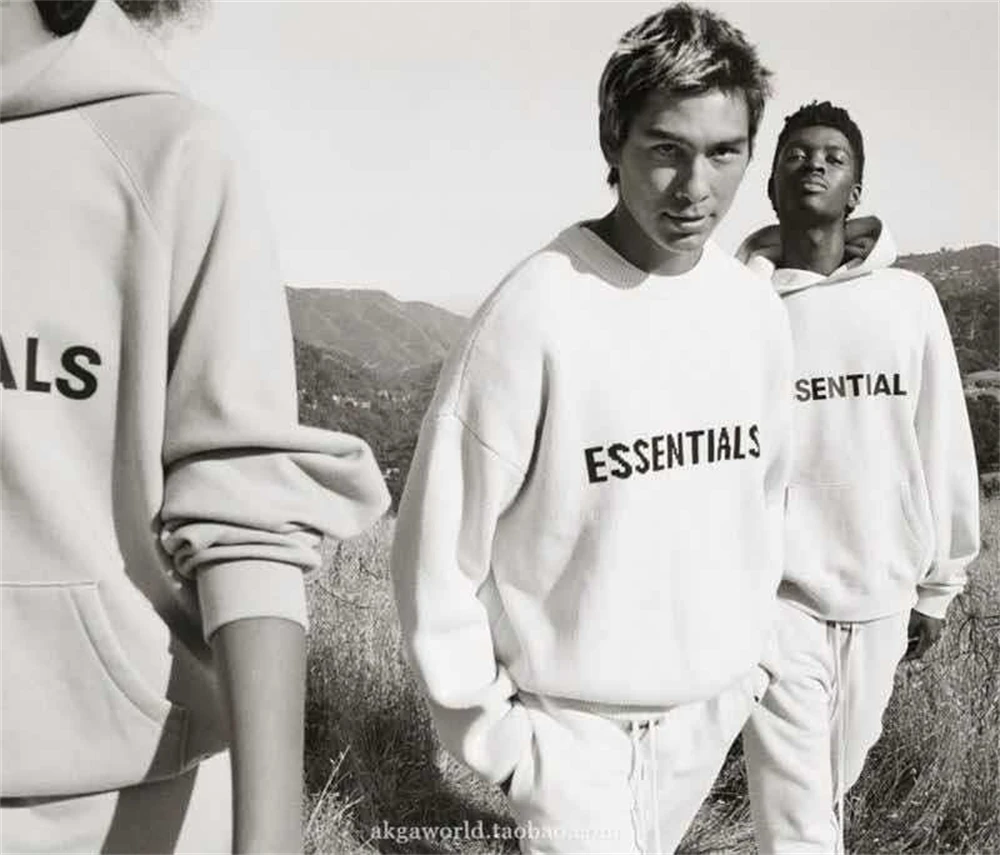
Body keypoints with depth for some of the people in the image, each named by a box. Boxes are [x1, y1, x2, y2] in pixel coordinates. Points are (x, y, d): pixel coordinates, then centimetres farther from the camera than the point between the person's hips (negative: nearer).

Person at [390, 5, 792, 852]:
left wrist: (749, 653, 13)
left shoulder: (757, 313, -3)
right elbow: (441, 551, -15)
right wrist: (491, 729, -10)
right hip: (571, 725, -5)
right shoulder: (535, 315, -20)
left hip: (712, 711, 6)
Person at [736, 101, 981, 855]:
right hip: (777, 594, -3)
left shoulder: (909, 299, 0)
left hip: (881, 594, 3)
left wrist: (939, 583, 9)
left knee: (836, 779, 20)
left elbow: (943, 446, 5)